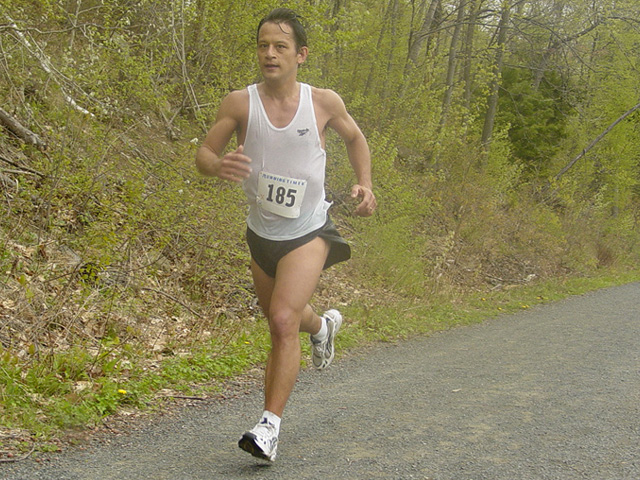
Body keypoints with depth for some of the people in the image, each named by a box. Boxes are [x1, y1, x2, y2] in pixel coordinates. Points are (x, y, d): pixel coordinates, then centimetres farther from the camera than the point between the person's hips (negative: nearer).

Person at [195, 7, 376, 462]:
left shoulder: (324, 102, -10)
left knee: (284, 320, -22)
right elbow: (203, 153, -6)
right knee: (280, 320, 23)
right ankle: (322, 326, 59)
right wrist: (219, 165, -30)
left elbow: (355, 137, 10)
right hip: (262, 233, 3)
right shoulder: (240, 103, -12)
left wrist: (365, 184, -5)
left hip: (309, 232, -3)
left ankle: (271, 424, -16)